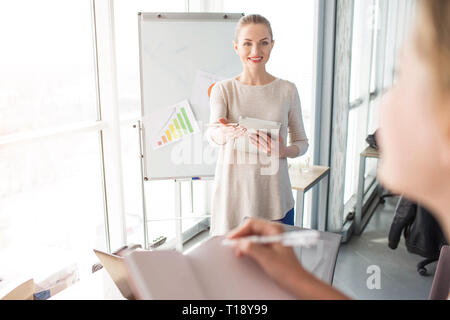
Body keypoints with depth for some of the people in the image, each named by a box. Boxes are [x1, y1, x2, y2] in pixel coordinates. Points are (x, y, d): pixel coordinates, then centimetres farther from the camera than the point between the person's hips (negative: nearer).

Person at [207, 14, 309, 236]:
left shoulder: (287, 90, 3)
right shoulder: (222, 90, 0)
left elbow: (302, 142, 8)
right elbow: (212, 135, -16)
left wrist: (284, 151, -13)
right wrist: (225, 132, -39)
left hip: (275, 197, 1)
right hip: (232, 195, -1)